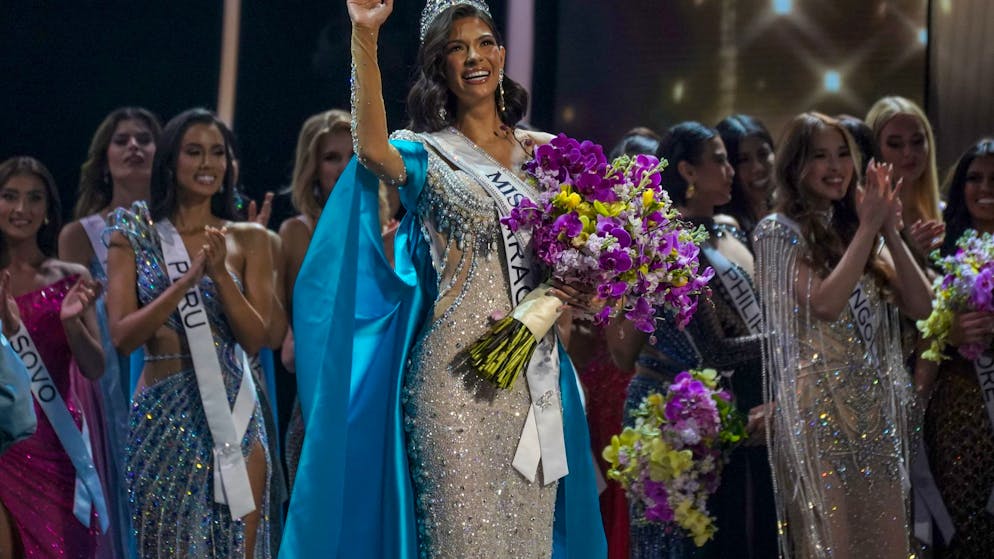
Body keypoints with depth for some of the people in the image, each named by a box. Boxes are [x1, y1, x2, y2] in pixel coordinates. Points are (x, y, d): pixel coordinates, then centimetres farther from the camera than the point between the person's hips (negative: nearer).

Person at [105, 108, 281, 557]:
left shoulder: (247, 239, 5)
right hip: (163, 415, 0)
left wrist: (220, 273, -15)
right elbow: (121, 336, -6)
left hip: (234, 411, 1)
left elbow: (255, 338, -1)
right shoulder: (135, 235, 3)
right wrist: (186, 280, -16)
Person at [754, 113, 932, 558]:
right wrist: (868, 228, -13)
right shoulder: (779, 231, -4)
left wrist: (890, 232, -5)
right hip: (819, 406, -6)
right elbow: (824, 303, -20)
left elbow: (920, 306, 5)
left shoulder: (859, 230, 15)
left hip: (877, 406, 6)